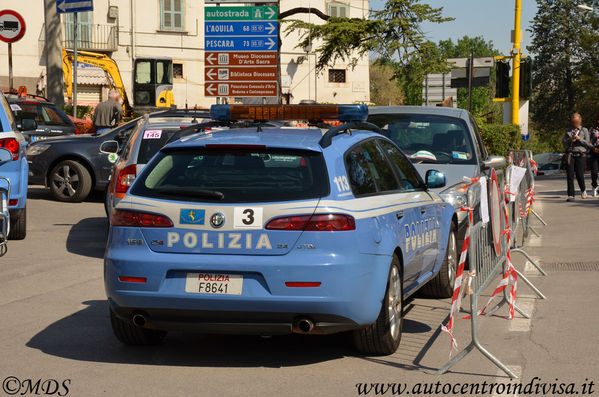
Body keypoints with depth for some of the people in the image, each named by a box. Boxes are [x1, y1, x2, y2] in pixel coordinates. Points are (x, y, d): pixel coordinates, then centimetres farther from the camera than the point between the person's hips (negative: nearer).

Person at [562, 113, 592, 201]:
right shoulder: (568, 131, 17)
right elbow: (564, 142, 11)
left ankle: (583, 189, 25)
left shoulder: (584, 130, 11)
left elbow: (588, 144, 5)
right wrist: (570, 139, -7)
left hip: (581, 155, -2)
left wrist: (580, 139, -9)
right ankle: (571, 195, -7)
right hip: (570, 154, 2)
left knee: (579, 175, -6)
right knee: (570, 175, -8)